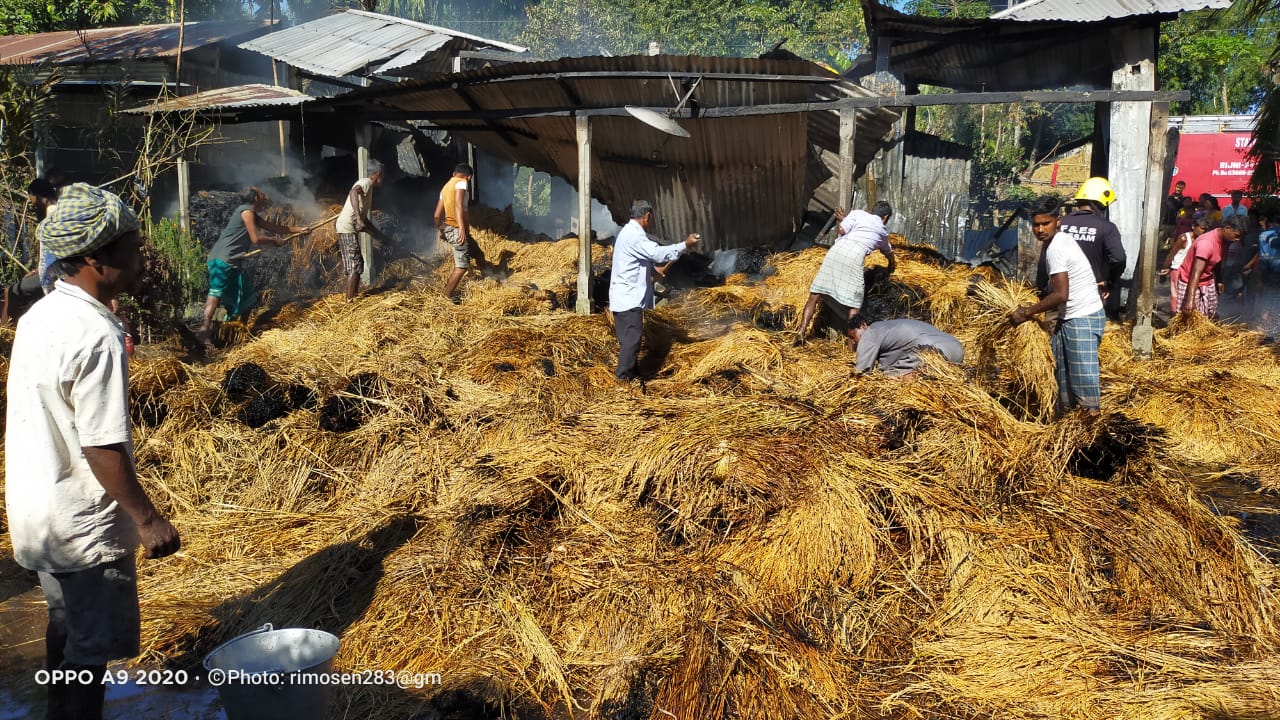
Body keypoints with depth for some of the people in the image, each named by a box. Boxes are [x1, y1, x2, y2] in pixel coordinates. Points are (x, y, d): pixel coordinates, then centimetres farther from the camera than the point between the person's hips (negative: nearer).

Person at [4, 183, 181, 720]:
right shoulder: (96, 336, -26)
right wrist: (147, 518, -17)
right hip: (83, 523, -9)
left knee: (67, 625, 24)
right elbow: (103, 447, -25)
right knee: (92, 645, 5)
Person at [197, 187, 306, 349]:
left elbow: (275, 228, 26)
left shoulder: (253, 215, 21)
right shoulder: (247, 211, -8)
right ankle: (204, 329, -28)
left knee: (246, 297, 11)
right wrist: (275, 242, 1)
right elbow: (256, 239, -13)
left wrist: (299, 230, 25)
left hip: (230, 262, 10)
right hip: (223, 259, -10)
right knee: (216, 292, -19)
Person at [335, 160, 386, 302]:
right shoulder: (366, 182, -7)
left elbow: (364, 219, 28)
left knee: (355, 265, 16)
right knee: (355, 266, -7)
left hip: (346, 228, 10)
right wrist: (358, 218, -42)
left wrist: (380, 234, 31)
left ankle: (353, 295, 23)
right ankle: (350, 300, -6)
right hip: (347, 228, -10)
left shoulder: (367, 186, 23)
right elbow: (353, 192, -32)